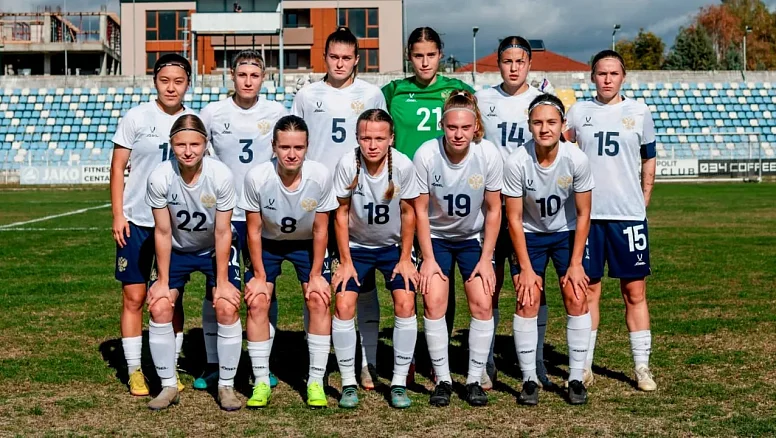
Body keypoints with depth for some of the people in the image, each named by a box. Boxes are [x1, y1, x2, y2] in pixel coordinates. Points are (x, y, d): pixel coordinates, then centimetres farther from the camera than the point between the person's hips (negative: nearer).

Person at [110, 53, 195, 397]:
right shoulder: (136, 117, -3)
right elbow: (118, 167, 0)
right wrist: (118, 214, -7)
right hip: (136, 221, -2)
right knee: (134, 297, 1)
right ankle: (135, 371, 11)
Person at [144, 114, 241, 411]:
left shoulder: (221, 175, -27)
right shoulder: (160, 178, -24)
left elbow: (222, 232, -19)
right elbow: (162, 232, -15)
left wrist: (222, 281, -16)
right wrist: (163, 281, -11)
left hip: (214, 250, -1)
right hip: (177, 250, 1)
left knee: (227, 307, -16)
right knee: (159, 307, -13)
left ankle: (226, 385, 2)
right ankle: (168, 386, 4)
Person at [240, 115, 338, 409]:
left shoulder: (320, 176, -27)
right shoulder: (257, 177, -29)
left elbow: (320, 230, -14)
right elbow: (254, 230, -15)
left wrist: (316, 275, -11)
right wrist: (259, 275, -13)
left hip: (306, 243, 0)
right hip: (268, 243, 0)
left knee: (319, 299, -14)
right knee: (257, 302, -13)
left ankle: (316, 381, -3)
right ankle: (261, 382, -1)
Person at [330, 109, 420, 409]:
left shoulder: (403, 166, -22)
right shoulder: (348, 164, -23)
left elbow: (408, 212, -8)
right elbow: (342, 213, -11)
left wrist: (405, 259, -6)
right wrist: (346, 262, -10)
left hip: (393, 246, 0)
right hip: (356, 246, 0)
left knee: (405, 303, -15)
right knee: (343, 304, -14)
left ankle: (399, 382, -1)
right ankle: (348, 383, 0)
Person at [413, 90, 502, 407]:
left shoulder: (489, 154, -20)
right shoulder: (426, 155, -23)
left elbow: (493, 210, -9)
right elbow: (420, 211, -12)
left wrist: (486, 258, -9)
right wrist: (428, 258, -12)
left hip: (474, 237, 1)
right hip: (436, 236, -1)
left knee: (482, 304, -9)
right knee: (433, 301, -13)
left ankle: (474, 380, 7)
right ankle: (442, 380, 2)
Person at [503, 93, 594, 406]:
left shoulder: (577, 159, -23)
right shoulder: (516, 162, -25)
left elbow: (583, 214, -11)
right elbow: (514, 219, -16)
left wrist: (575, 263, -11)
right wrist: (525, 268, -15)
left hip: (567, 233, 1)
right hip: (529, 234, -1)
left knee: (576, 298, -8)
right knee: (527, 301, -10)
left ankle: (576, 378, 4)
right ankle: (529, 379, 1)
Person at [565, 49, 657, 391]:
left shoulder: (639, 113, 7)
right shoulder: (578, 111, 7)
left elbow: (648, 162, 12)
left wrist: (643, 203, 9)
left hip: (628, 215, 0)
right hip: (587, 214, 0)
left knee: (635, 291, 2)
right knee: (588, 290, 5)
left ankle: (642, 367, 10)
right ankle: (584, 367, 12)